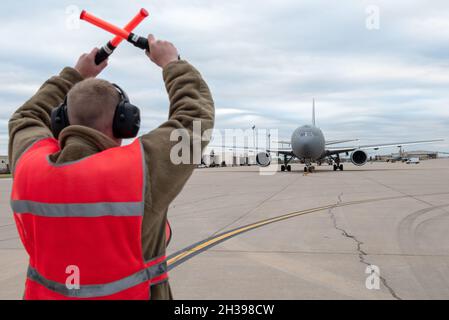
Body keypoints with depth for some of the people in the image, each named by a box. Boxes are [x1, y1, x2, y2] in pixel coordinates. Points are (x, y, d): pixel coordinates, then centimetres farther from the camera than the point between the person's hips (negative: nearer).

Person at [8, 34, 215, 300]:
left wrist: (76, 74, 17)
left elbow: (26, 120, 10)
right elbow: (196, 114, -11)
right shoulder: (141, 168, -25)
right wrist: (172, 63, 3)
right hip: (131, 293, -3)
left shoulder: (30, 165, -13)